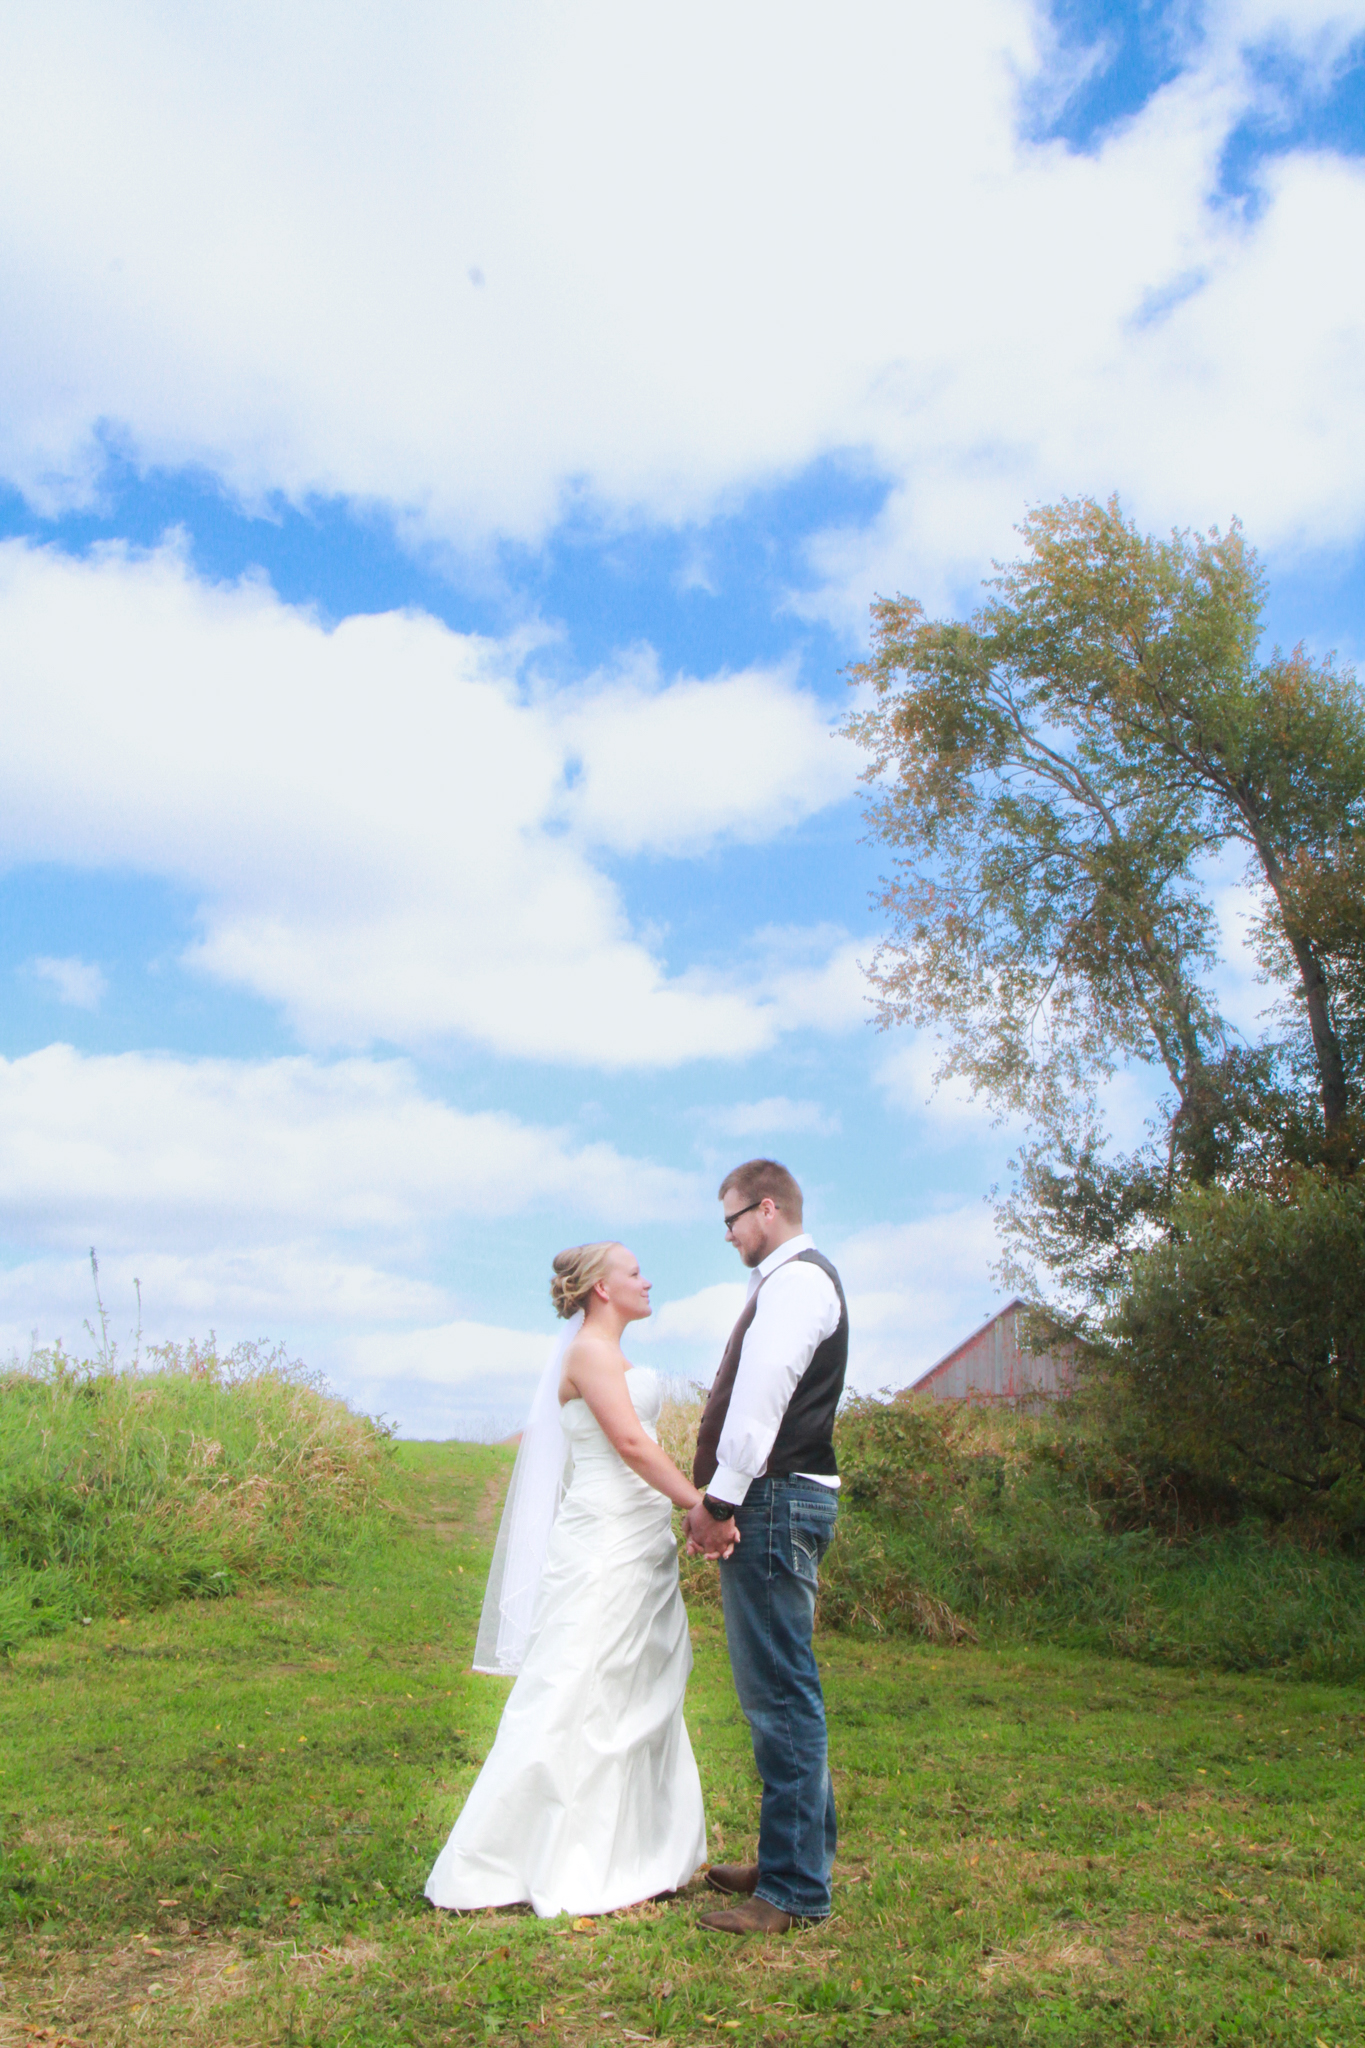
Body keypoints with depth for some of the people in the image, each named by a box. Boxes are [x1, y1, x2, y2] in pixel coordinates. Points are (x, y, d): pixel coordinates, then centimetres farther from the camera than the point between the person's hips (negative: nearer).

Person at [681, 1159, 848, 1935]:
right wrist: (722, 1500, 14)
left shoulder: (795, 1279, -11)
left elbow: (762, 1395, -19)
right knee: (780, 1692, 17)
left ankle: (795, 1891, 3)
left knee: (782, 1696, -5)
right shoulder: (796, 1279, 21)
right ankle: (795, 1859, 29)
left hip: (776, 1501, -11)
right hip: (779, 1501, 11)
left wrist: (721, 1500, -17)